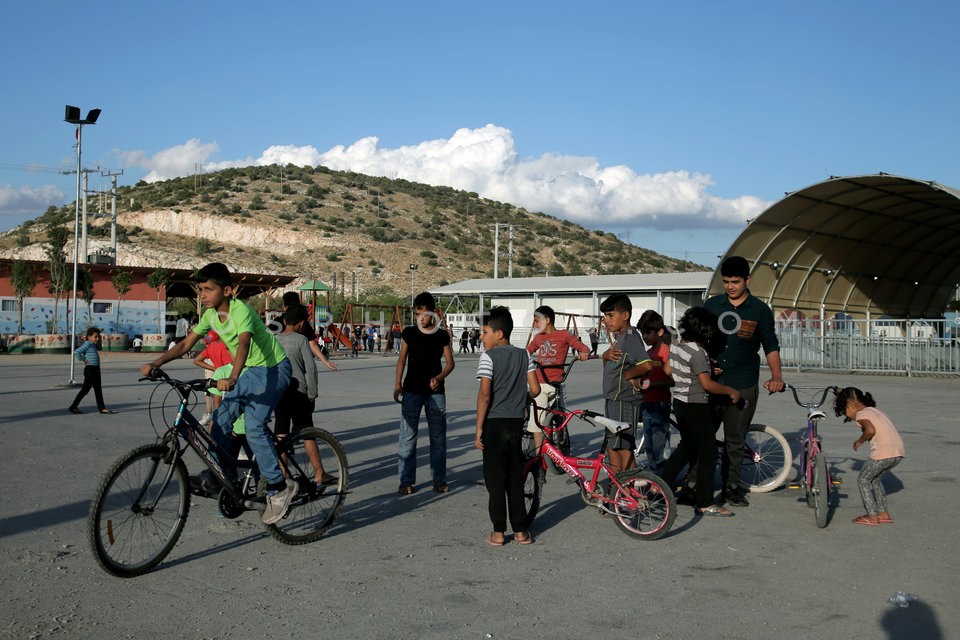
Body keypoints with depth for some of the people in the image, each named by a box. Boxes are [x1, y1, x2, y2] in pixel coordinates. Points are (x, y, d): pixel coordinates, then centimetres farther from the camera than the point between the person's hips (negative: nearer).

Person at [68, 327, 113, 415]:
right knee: (85, 389, -4)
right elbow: (76, 352, -24)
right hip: (90, 370, -9)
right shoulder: (87, 345, -14)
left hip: (96, 369, 9)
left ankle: (102, 408, 11)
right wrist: (83, 360, -16)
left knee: (98, 389, 9)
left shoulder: (94, 345, 14)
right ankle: (73, 407, 5)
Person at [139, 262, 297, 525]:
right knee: (221, 418, -4)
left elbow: (243, 344, -42)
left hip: (274, 369, -8)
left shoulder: (241, 311, -25)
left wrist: (231, 379, -58)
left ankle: (279, 487, -11)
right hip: (250, 372, 8)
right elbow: (185, 344, 2)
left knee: (253, 427, -20)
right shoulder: (211, 315, -1)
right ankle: (225, 476, 12)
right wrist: (155, 363, -11)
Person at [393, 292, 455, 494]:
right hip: (412, 390, 0)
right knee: (408, 436, -1)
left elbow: (449, 362, 4)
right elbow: (402, 359, 7)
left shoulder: (442, 335, 1)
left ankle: (439, 479, 15)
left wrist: (438, 378, -14)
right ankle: (406, 480, 6)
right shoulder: (409, 333, 3)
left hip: (435, 391, 0)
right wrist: (398, 384, -3)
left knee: (438, 436, 5)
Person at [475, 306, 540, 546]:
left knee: (495, 479, 3)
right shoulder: (524, 355, 6)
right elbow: (535, 389, 1)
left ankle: (498, 533, 7)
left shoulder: (488, 357, -10)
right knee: (515, 477, 13)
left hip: (494, 423, -5)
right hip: (516, 423, 5)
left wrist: (479, 428, -11)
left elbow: (484, 395, -16)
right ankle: (520, 530, 16)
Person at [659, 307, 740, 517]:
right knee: (708, 453, 0)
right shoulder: (698, 352, -21)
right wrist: (731, 391, -10)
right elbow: (707, 384, -24)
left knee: (687, 447, 22)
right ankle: (705, 503, 3)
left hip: (680, 403, 9)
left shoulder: (676, 346, 5)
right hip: (696, 407, -9)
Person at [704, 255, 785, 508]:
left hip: (742, 386, -1)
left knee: (735, 440, 8)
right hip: (711, 383, 1)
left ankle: (731, 487, 22)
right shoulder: (712, 305, 4)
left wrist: (776, 376, -11)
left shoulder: (760, 310, 0)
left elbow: (771, 345, 3)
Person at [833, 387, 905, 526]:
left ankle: (872, 516, 4)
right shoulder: (875, 410, 23)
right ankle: (884, 513, 27)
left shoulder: (861, 414, -3)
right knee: (874, 479, 25)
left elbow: (870, 430, -21)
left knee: (863, 479, 7)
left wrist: (860, 441, -5)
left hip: (884, 453, -9)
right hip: (899, 452, 9)